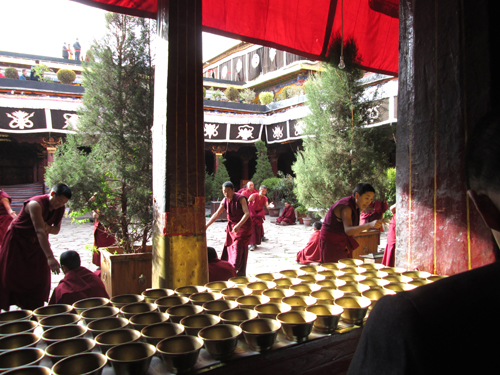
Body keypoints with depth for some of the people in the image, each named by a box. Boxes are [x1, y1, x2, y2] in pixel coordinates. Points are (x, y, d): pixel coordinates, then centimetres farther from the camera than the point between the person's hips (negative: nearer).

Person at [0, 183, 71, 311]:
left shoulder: (60, 208, -12)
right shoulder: (36, 204, -33)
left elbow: (56, 229, -2)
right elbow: (40, 231, -43)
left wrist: (48, 228, -28)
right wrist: (50, 257, -51)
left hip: (37, 242, 6)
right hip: (17, 240, -6)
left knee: (40, 277, 2)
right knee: (11, 275, 2)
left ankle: (31, 308, 14)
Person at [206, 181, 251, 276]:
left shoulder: (241, 198, -19)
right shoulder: (224, 201, -1)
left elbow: (247, 213, -29)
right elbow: (216, 214, 6)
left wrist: (239, 225, -43)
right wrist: (206, 225, 1)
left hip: (242, 226, -6)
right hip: (231, 227, 6)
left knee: (239, 250, -10)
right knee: (229, 249, 7)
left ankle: (241, 274, -4)